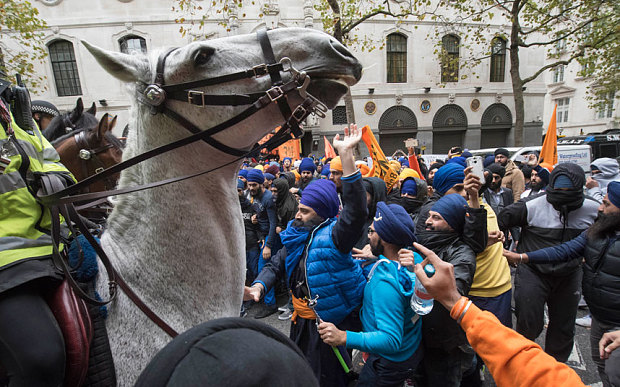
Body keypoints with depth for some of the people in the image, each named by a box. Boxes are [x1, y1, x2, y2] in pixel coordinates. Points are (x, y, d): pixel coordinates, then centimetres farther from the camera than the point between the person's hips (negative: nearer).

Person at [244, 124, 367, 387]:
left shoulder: (332, 236, -23)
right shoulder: (296, 236, -1)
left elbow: (356, 212, -42)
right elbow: (276, 265, 3)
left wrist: (346, 153, -47)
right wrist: (258, 287, -19)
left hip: (331, 325, -7)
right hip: (301, 323, 7)